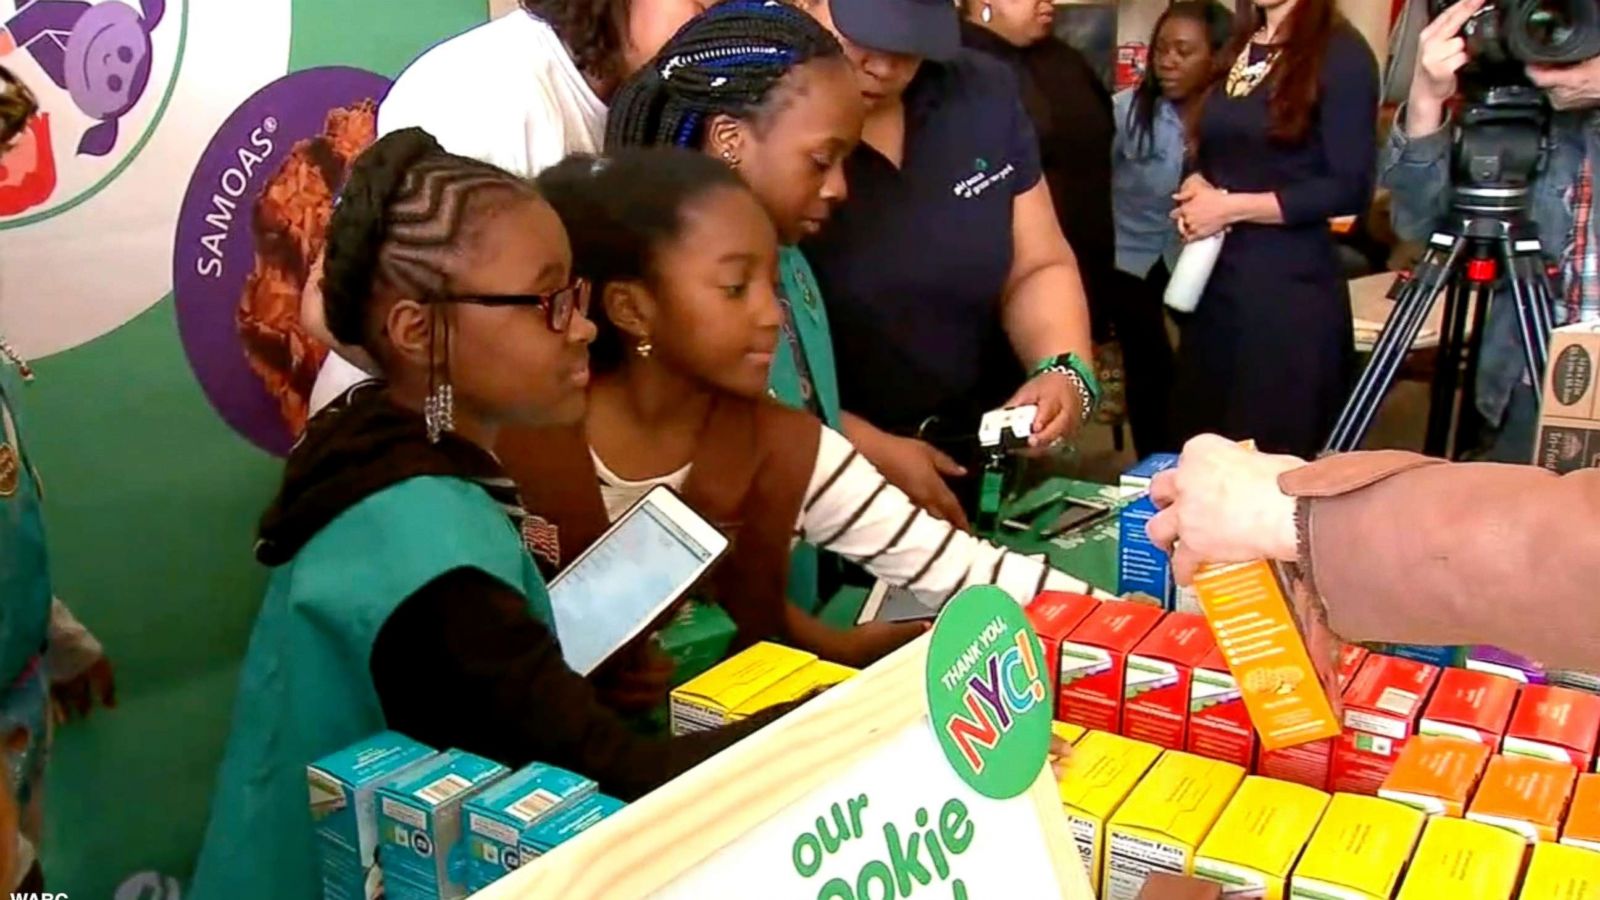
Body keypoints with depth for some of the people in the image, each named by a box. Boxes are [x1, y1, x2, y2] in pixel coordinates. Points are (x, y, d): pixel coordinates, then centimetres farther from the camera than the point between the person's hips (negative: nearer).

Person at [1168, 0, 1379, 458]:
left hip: (1289, 287, -6)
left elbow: (1349, 189, -15)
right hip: (1215, 279, 7)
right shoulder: (1238, 47, 13)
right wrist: (1196, 189, -2)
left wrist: (1231, 208, -15)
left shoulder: (1340, 53, -8)